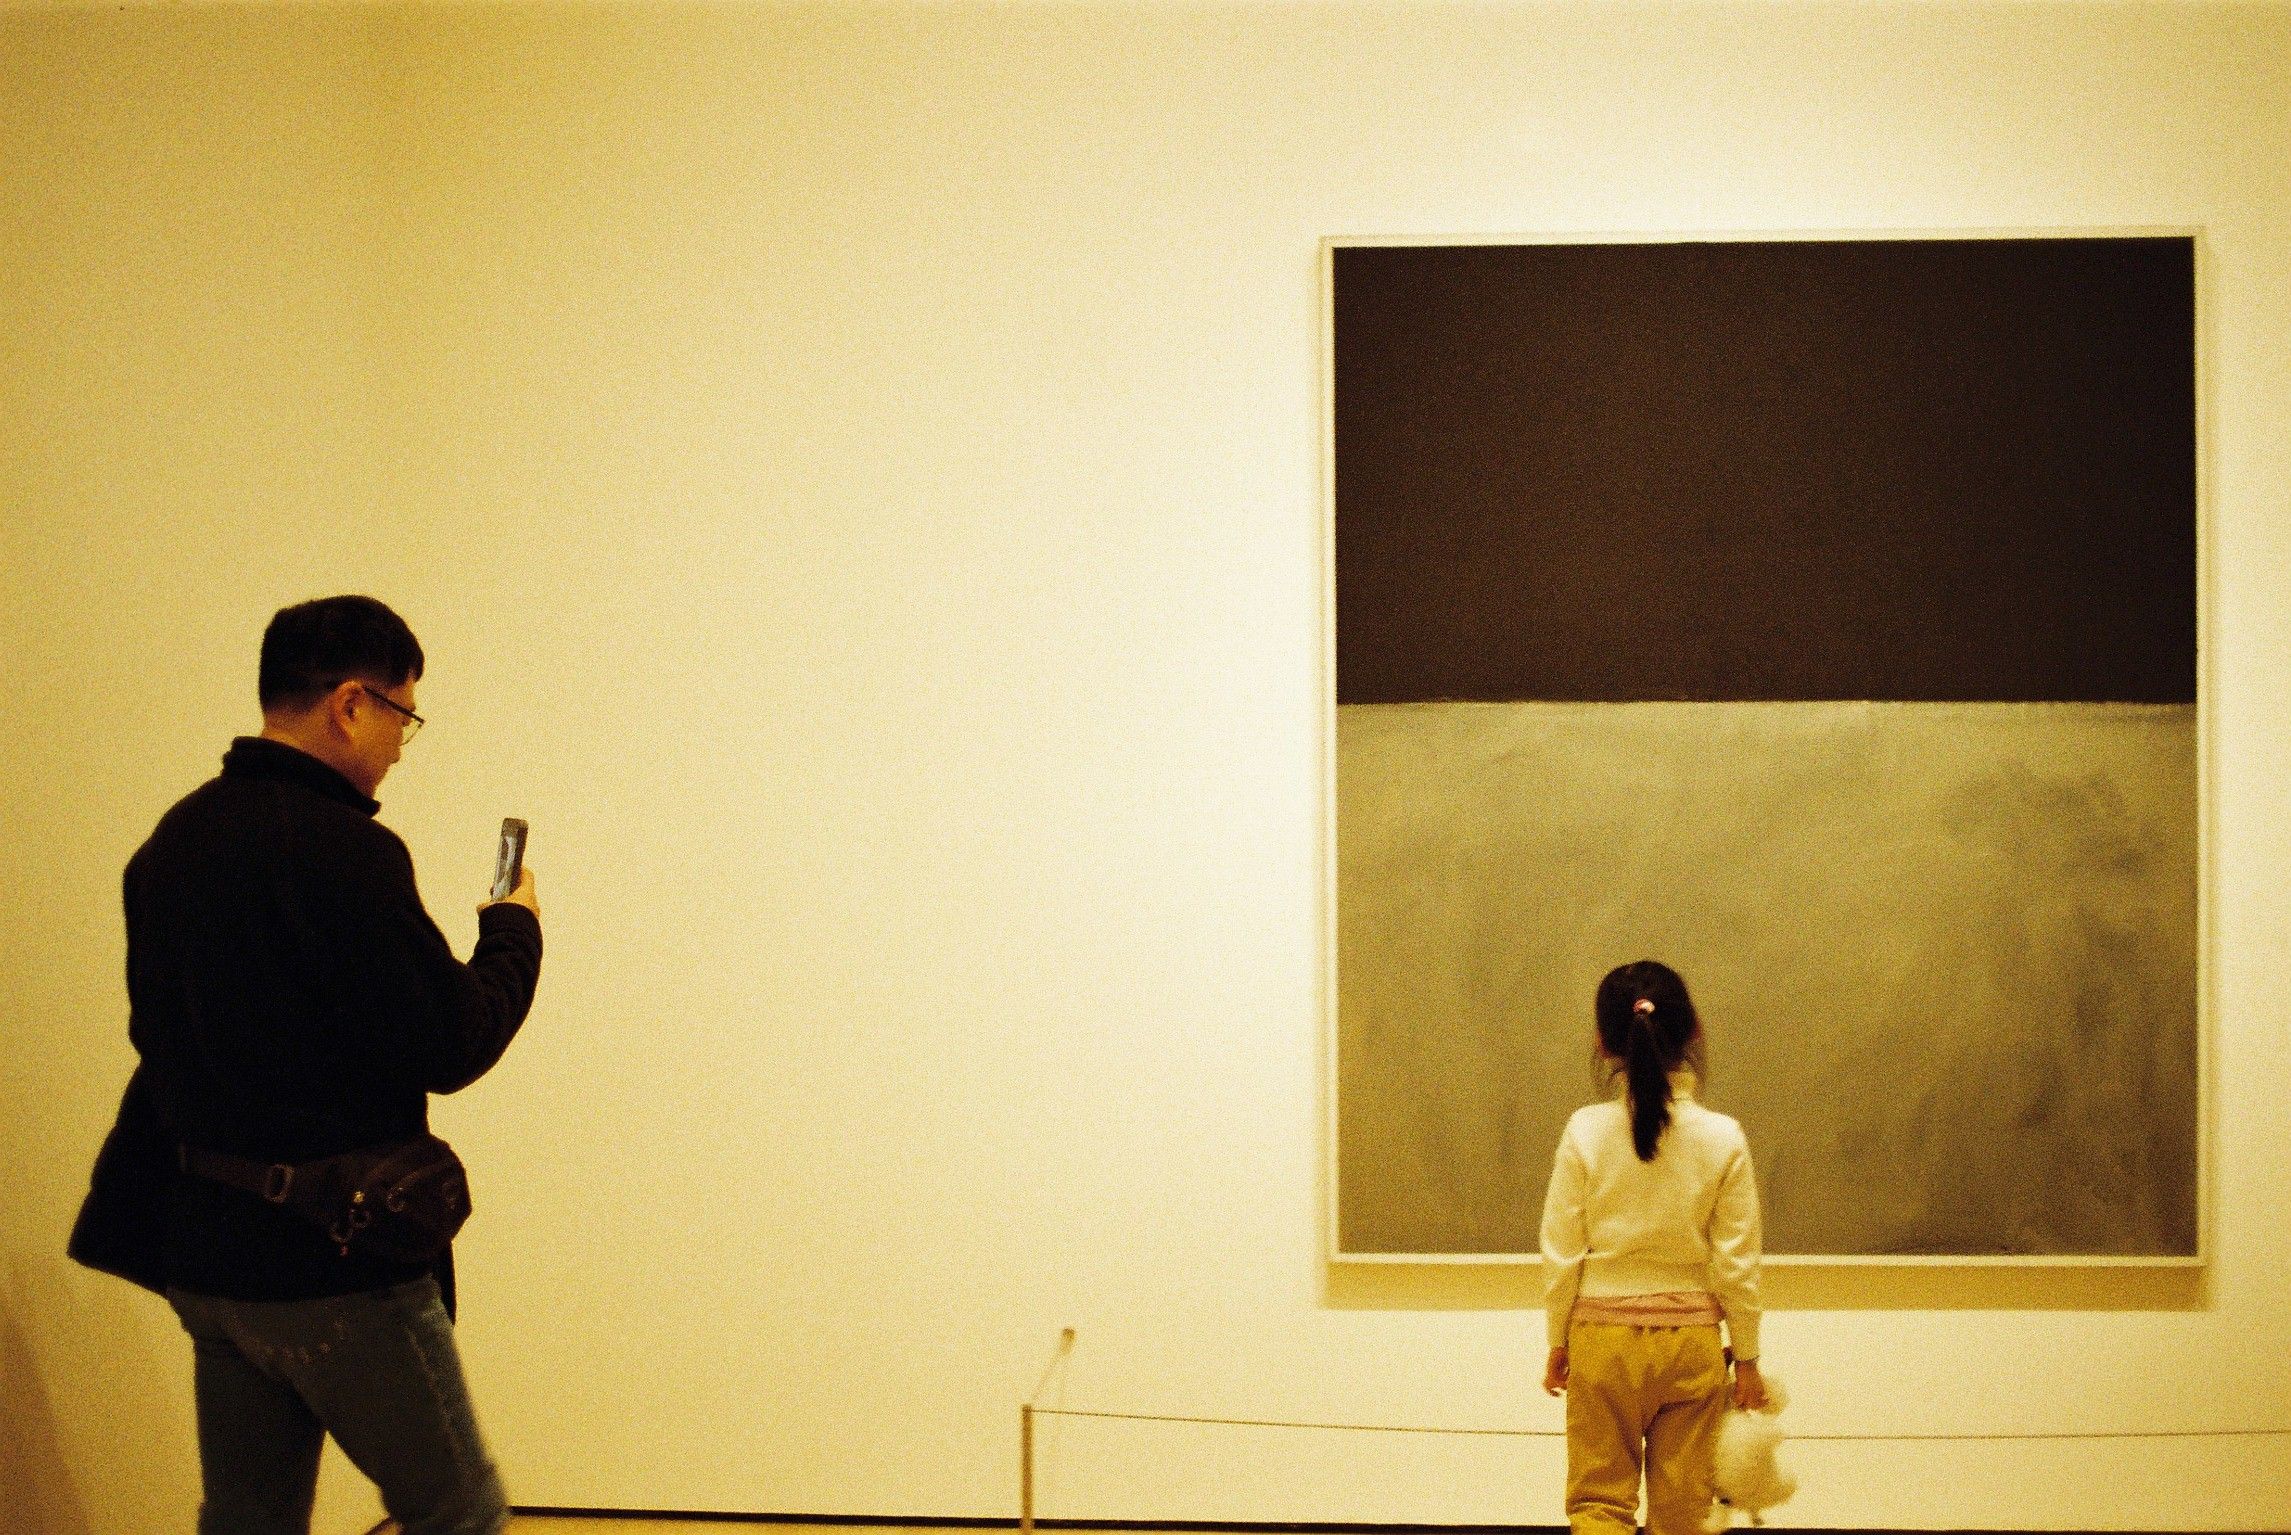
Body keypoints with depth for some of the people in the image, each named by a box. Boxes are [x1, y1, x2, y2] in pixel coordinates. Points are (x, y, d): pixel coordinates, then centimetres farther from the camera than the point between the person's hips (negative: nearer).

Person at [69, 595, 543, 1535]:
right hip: (337, 1262, -8)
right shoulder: (345, 851, -19)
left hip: (203, 1251, 8)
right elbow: (451, 1048, -16)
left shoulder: (170, 842, 8)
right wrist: (512, 932, 0)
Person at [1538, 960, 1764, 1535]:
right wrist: (1746, 1357, 7)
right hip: (1691, 1338, 1)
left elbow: (1561, 1253, -4)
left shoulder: (1585, 1132, -8)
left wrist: (1558, 1344, 9)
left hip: (1603, 1335, -1)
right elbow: (1737, 1263, -4)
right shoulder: (1723, 1138, -7)